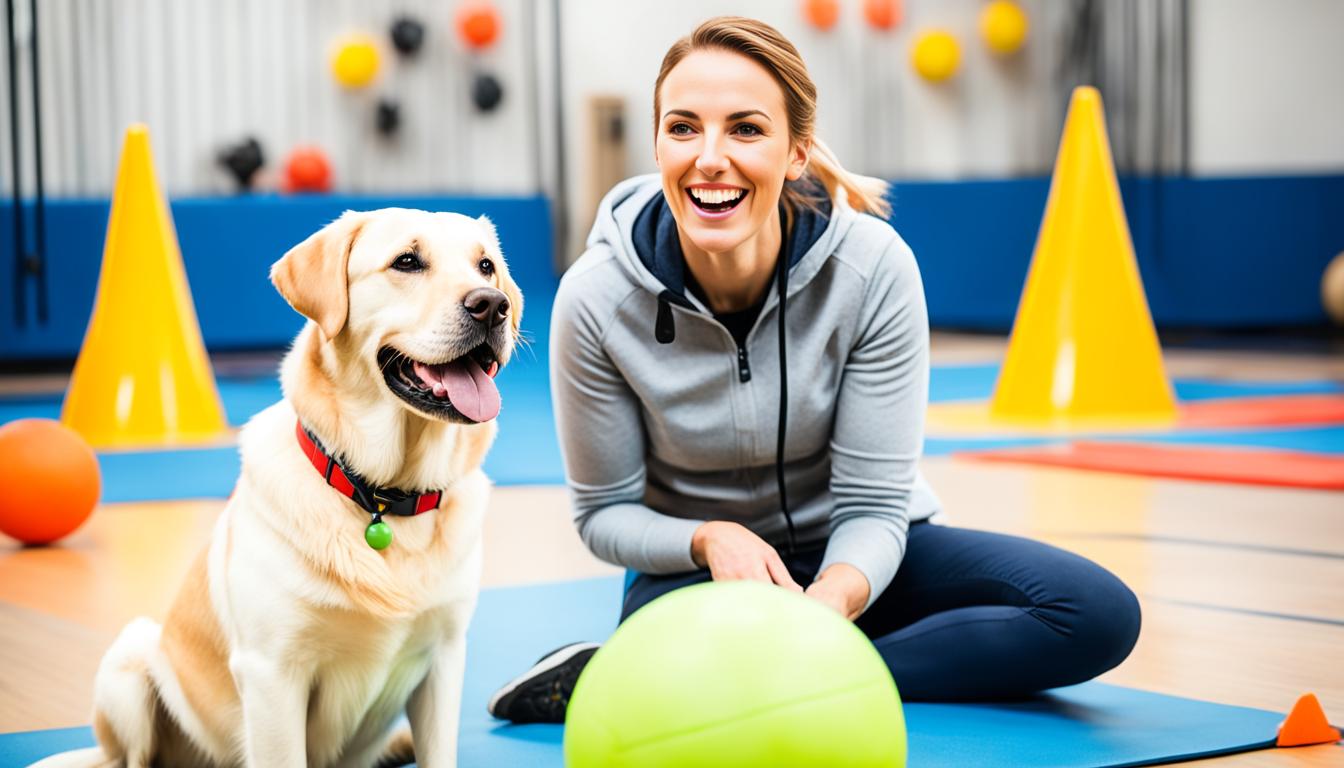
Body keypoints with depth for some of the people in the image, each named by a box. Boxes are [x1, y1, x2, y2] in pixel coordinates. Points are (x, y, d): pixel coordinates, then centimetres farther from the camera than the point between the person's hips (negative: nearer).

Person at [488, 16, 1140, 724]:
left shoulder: (873, 267, -21)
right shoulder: (597, 298, -20)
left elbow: (870, 504, -18)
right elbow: (605, 512, -8)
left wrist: (829, 601, -41)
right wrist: (711, 539, -29)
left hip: (848, 560, 3)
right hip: (695, 565, -3)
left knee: (1099, 613, -25)